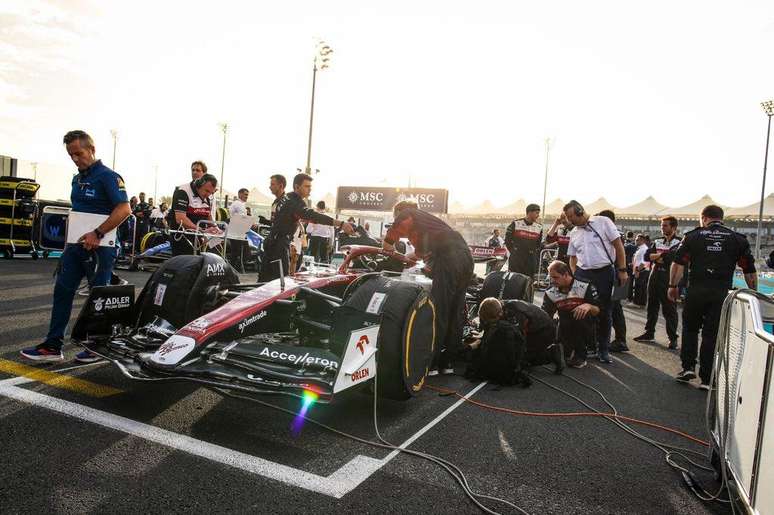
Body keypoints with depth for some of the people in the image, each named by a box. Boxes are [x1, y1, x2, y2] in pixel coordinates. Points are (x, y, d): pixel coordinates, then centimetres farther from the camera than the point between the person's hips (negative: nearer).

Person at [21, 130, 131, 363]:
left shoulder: (107, 176, -11)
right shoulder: (77, 179, 16)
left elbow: (124, 209, -22)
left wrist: (97, 234, -25)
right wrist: (69, 241, 18)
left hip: (99, 246, -8)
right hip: (76, 245, 8)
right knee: (62, 291, 7)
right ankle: (53, 345, 14)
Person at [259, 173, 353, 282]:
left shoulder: (286, 198, 13)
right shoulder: (295, 202, -19)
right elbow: (312, 215, -35)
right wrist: (340, 224, -44)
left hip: (272, 242, 10)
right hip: (279, 244, -10)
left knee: (265, 278, 15)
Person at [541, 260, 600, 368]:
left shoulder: (585, 286, -13)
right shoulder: (550, 292, 0)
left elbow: (598, 310, -12)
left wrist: (589, 306, -35)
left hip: (587, 331, -2)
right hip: (565, 331, 2)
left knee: (582, 315, -34)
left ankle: (580, 356, -17)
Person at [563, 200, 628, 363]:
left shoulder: (603, 222, -2)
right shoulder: (573, 233, 11)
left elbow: (618, 245, -3)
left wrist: (622, 270, -8)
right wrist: (575, 277, 1)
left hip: (605, 272, -3)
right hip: (582, 275, 4)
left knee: (605, 312, 4)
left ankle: (603, 349, 16)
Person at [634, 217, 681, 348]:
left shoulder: (679, 243, -4)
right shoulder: (657, 242, 14)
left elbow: (672, 256, -19)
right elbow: (646, 256, 3)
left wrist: (656, 256, -5)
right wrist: (662, 257, -10)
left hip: (668, 280, -6)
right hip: (654, 277, 6)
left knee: (669, 309, -3)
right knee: (652, 306, 14)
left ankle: (673, 338, 5)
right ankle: (649, 333, 25)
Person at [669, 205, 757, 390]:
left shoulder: (693, 236, 4)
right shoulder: (738, 239, 7)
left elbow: (678, 263, -1)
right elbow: (750, 271, 7)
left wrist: (673, 286, 6)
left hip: (695, 291, 0)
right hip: (722, 293, 1)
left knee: (690, 329, 18)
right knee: (712, 335, 5)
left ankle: (688, 367, 13)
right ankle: (706, 380, 9)